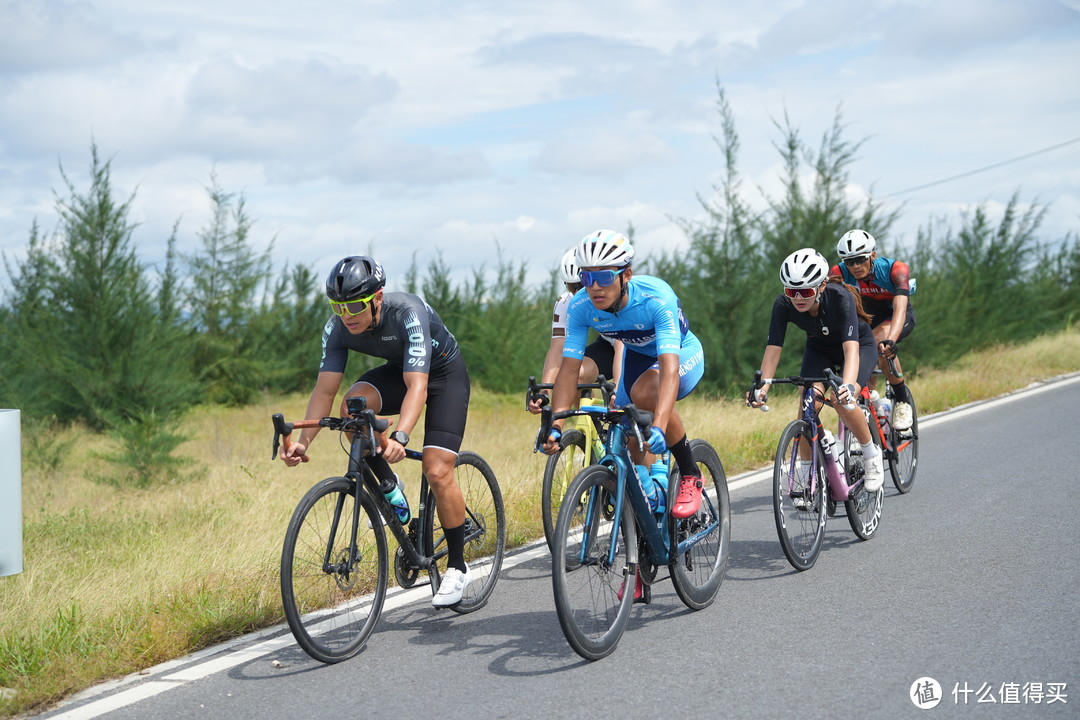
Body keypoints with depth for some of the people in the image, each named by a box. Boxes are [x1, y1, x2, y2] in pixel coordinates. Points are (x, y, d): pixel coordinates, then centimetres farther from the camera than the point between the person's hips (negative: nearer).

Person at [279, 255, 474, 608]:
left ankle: (457, 567, 2)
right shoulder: (338, 328, -21)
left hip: (443, 371, -4)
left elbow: (417, 387, -44)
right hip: (396, 370, 5)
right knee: (353, 404, -29)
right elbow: (325, 389, -19)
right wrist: (303, 441, -32)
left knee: (437, 471, -16)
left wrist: (400, 437, -59)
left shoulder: (408, 314, -37)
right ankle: (388, 486, -6)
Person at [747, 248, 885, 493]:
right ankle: (806, 474, -6)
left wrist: (848, 385, -63)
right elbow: (773, 349, -27)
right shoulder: (783, 305, -28)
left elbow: (851, 348, -46)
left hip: (860, 345, -3)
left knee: (842, 402, -27)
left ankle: (871, 455, -1)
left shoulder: (841, 298, -38)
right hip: (819, 349, 4)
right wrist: (762, 388, -42)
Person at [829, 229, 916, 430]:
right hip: (866, 317, 4)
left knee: (880, 341, -34)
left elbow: (899, 308, -46)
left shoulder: (895, 269, -33)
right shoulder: (839, 273, -25)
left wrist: (890, 340, -62)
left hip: (899, 317, -4)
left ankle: (902, 400, -17)